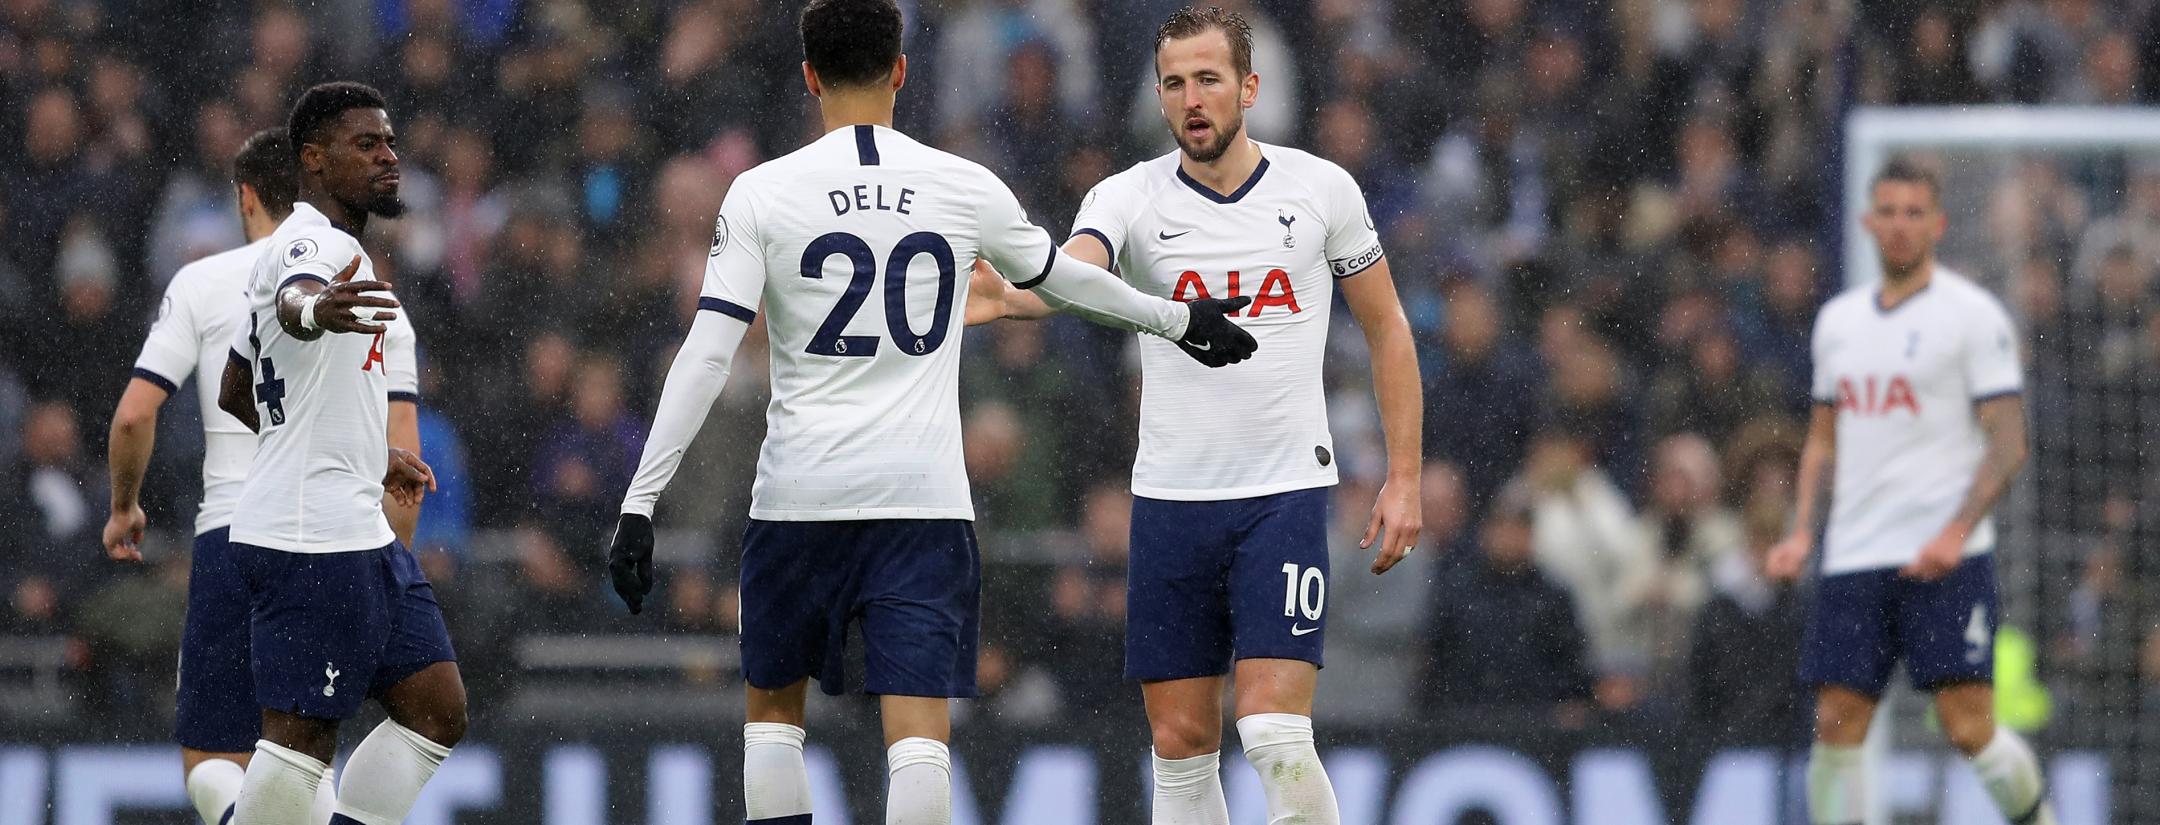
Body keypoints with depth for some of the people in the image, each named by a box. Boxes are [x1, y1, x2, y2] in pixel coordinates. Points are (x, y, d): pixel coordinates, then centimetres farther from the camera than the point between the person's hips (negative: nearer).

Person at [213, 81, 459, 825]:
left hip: (359, 533, 11)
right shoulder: (313, 241, -12)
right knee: (303, 735, -11)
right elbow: (291, 301, -38)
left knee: (437, 709, 8)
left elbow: (235, 394, 30)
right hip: (312, 537, -11)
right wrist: (316, 311, -62)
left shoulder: (329, 247, 20)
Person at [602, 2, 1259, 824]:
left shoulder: (762, 193, -3)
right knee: (918, 732, -4)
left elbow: (705, 356, -9)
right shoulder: (965, 188, 3)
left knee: (772, 707, 18)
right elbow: (1063, 278, 21)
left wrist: (640, 504, -7)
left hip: (798, 498, 0)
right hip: (925, 500, 0)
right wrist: (1178, 319, 40)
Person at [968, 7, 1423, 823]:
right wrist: (1003, 296, -48)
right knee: (1181, 742, 4)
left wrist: (1404, 479, 6)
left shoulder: (1322, 190, 1)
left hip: (1286, 491, -2)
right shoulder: (1130, 198, -2)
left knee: (1274, 735, -14)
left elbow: (1386, 328, 11)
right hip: (1170, 501, 2)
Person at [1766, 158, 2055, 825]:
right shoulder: (1838, 320, 15)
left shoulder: (1972, 314, -3)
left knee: (1970, 727, -11)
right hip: (1852, 558, 5)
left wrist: (1956, 532, -20)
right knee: (1836, 724, -3)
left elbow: (2008, 443, -7)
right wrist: (1801, 531, 10)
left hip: (1946, 559, -5)